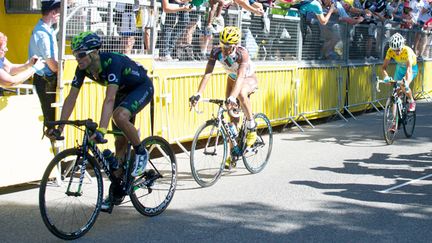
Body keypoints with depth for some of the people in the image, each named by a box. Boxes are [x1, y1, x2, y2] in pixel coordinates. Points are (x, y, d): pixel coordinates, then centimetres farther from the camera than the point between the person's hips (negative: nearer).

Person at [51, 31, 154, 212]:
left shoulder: (112, 62, -37)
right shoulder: (82, 68, -17)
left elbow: (109, 99, -46)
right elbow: (71, 98, -13)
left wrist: (101, 130, -54)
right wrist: (59, 128, -18)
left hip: (142, 88, -7)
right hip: (123, 91, 7)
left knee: (120, 116, -35)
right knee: (120, 142, 5)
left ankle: (141, 153, -10)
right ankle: (117, 192, 13)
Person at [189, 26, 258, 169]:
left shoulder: (242, 53, -37)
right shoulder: (216, 52, -27)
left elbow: (240, 77, -50)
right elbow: (207, 74, -33)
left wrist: (232, 97, -64)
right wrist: (198, 94, -47)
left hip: (249, 79, -5)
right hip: (232, 79, 5)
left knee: (241, 93, -40)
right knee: (232, 117, 2)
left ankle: (251, 126, -17)